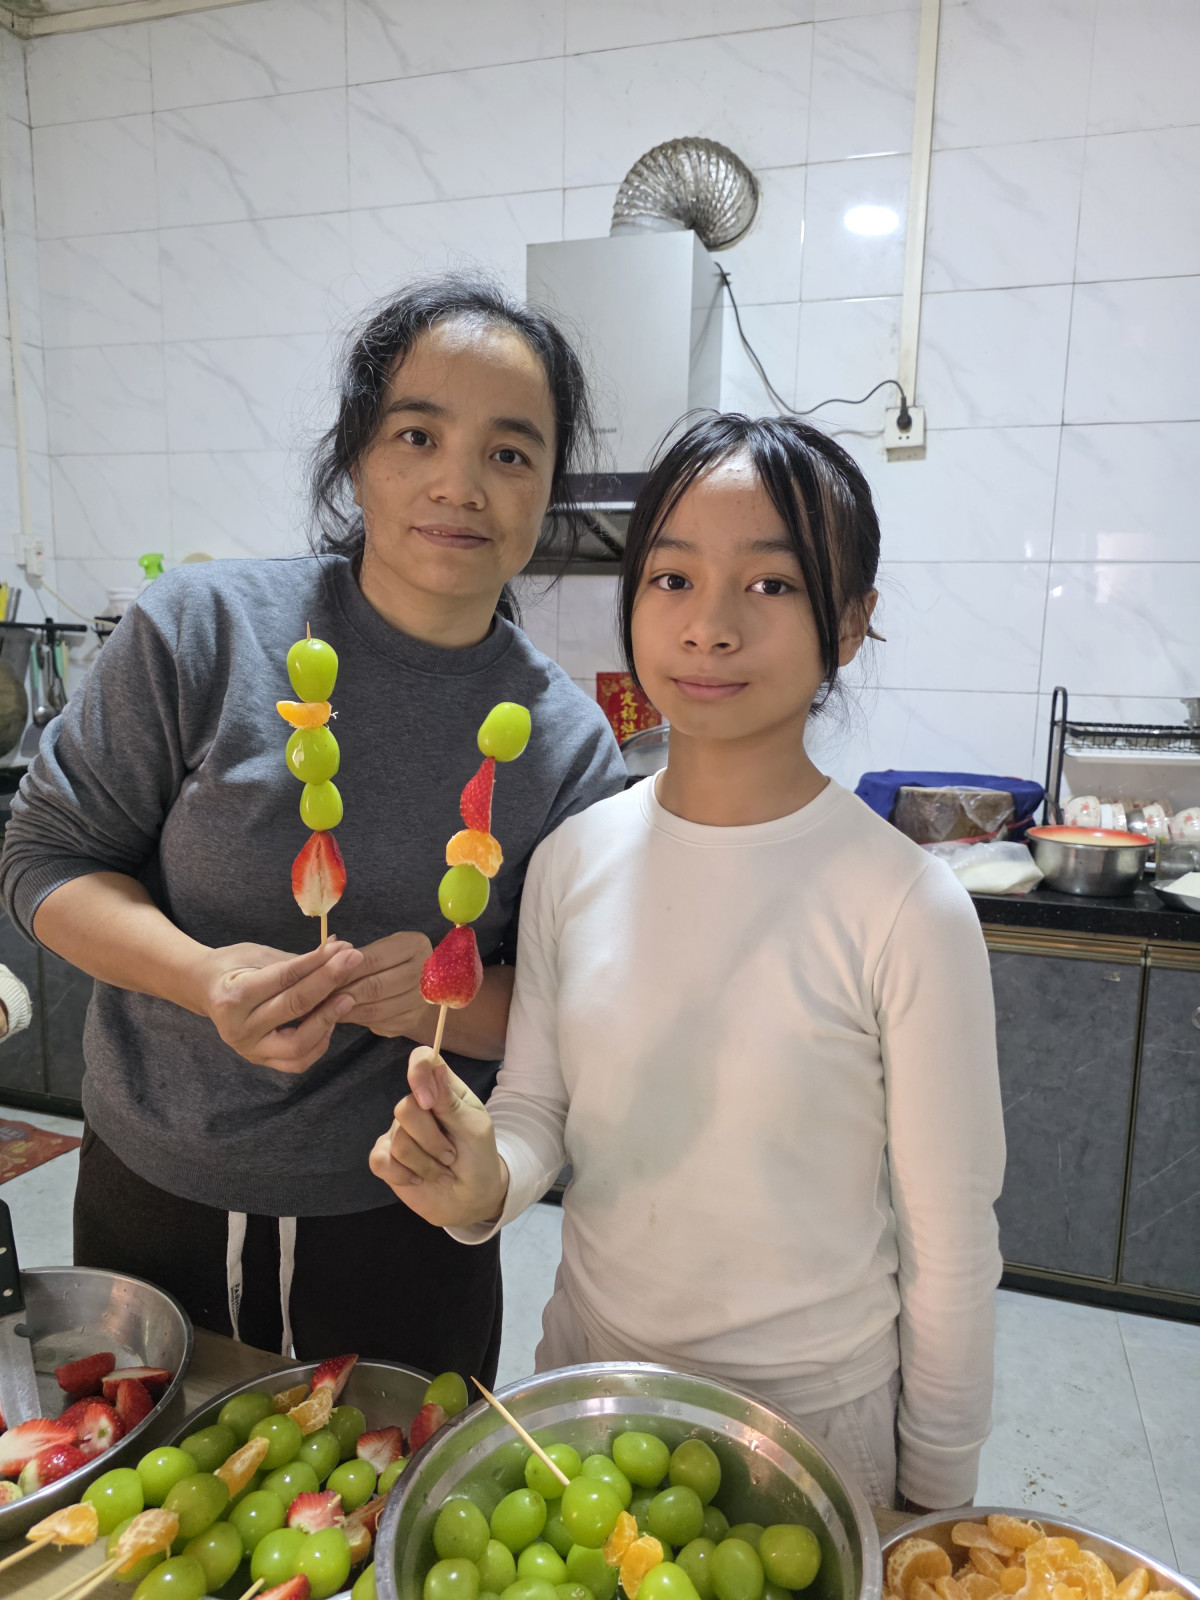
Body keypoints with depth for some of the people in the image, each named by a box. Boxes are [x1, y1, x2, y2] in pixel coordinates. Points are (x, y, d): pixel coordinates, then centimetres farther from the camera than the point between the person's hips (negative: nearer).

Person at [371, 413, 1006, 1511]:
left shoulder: (908, 911, -22)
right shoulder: (573, 860, -10)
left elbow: (950, 1246, -13)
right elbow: (538, 1107, 0)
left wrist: (938, 1508, -3)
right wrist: (484, 1186, -21)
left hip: (812, 1409, -3)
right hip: (587, 1360, 4)